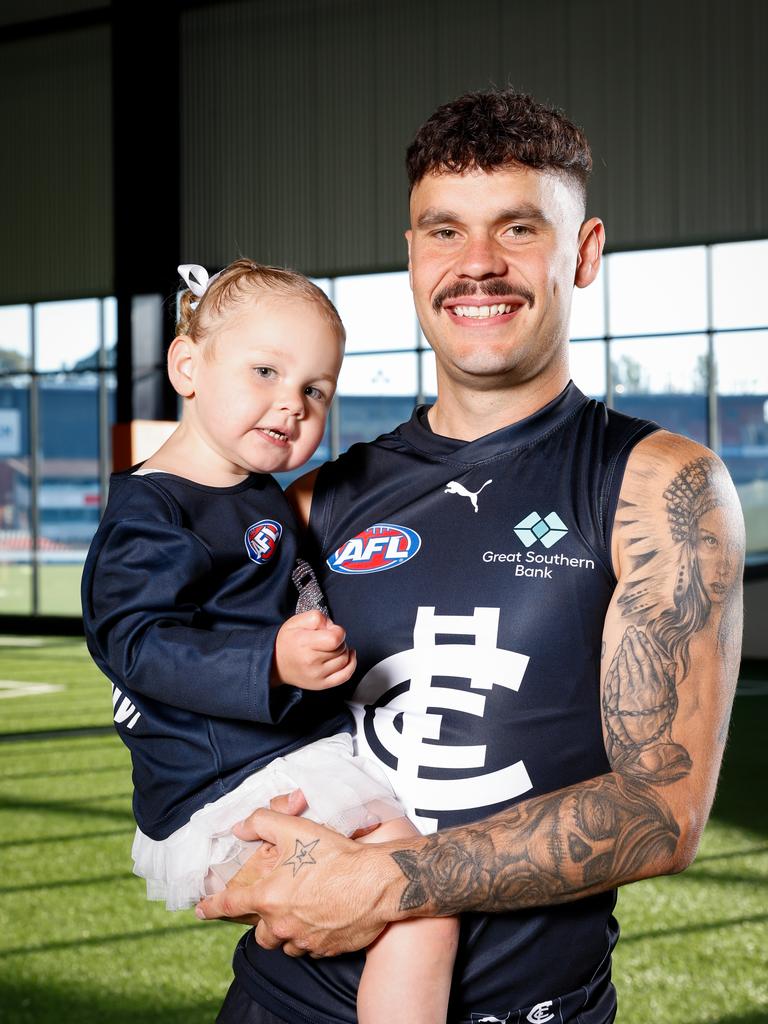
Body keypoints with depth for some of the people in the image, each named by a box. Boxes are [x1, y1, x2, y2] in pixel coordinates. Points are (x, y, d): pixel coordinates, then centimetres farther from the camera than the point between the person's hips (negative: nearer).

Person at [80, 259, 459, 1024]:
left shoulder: (256, 496, 17)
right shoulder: (150, 515, -15)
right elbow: (139, 644, -26)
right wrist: (273, 664, -38)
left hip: (309, 758, 10)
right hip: (236, 795, -10)